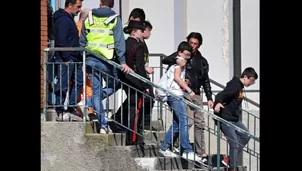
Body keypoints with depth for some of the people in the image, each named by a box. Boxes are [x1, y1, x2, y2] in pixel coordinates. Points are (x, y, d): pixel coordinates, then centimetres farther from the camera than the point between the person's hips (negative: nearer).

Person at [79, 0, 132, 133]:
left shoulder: (89, 18, 7)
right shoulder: (115, 19, -3)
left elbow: (82, 41, 10)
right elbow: (119, 42, -11)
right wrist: (122, 62, -14)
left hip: (90, 59, 3)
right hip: (106, 60, -3)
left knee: (96, 91, 8)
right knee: (113, 86, 17)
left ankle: (103, 125, 6)